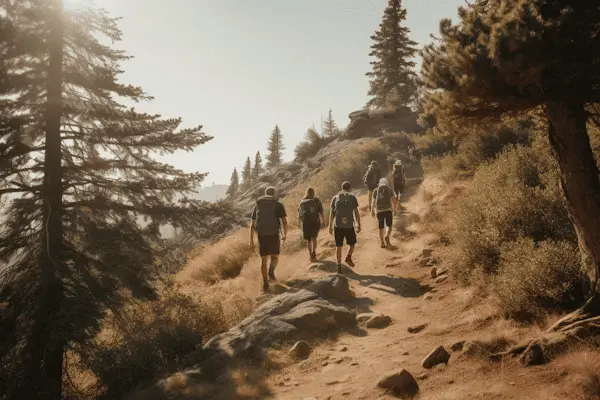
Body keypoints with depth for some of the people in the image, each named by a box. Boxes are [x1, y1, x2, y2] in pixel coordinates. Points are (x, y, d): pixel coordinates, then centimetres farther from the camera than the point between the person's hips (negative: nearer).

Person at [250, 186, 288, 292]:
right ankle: (271, 272, -15)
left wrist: (251, 240, 13)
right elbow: (285, 222, -2)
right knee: (275, 257, 15)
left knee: (264, 260, 13)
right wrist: (285, 235, 14)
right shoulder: (278, 204, 6)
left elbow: (252, 225, 12)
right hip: (273, 234, -2)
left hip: (261, 235, 2)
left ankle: (265, 283, 6)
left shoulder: (257, 205, 16)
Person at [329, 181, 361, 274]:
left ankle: (339, 266, 4)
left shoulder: (335, 198, 7)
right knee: (352, 243, 20)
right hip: (349, 226, -1)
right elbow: (356, 213, -2)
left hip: (338, 226, 2)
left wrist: (330, 226, 7)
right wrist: (359, 225, 4)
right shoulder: (352, 197, 2)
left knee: (338, 246, 8)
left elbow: (331, 213, 3)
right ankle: (348, 257, -1)